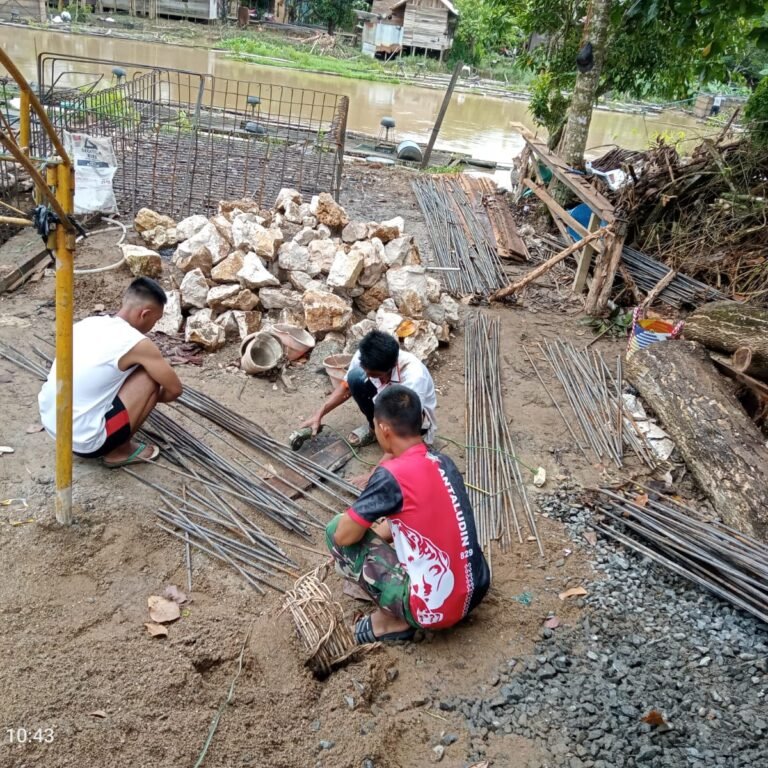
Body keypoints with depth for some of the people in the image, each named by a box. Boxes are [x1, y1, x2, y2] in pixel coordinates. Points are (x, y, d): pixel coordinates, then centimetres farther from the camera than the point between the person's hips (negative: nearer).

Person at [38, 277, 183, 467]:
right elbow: (175, 389, -4)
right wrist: (153, 398, 19)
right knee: (150, 377, -1)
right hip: (84, 441, -8)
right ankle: (119, 450, 9)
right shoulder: (136, 343, -14)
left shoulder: (88, 322, 7)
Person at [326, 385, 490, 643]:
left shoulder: (391, 475, -18)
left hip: (433, 609, -7)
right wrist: (377, 532, 25)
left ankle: (391, 621, 7)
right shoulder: (443, 462, 4)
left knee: (335, 530, 1)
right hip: (475, 591, 8)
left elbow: (344, 536, -9)